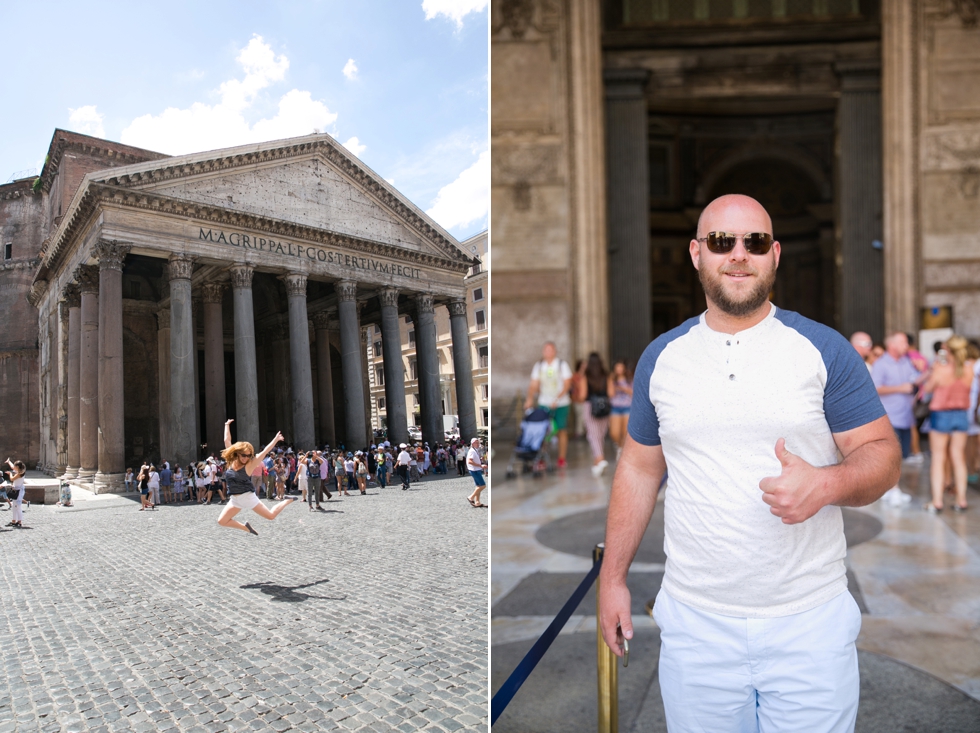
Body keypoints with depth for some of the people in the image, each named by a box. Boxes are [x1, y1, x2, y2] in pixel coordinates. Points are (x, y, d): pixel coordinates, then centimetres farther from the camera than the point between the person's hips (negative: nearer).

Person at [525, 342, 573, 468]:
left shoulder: (562, 364, 0)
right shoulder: (538, 366, 7)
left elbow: (567, 384, -6)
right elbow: (534, 385, 4)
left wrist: (557, 399, -18)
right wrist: (529, 399, -12)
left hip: (561, 404, -1)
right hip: (544, 403, 1)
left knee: (562, 430, 1)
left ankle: (561, 459, 10)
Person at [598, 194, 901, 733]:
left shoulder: (824, 350, -3)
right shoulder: (661, 357, 3)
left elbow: (883, 454, -1)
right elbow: (639, 468, 9)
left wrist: (825, 483, -24)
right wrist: (612, 578, 7)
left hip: (811, 622, -1)